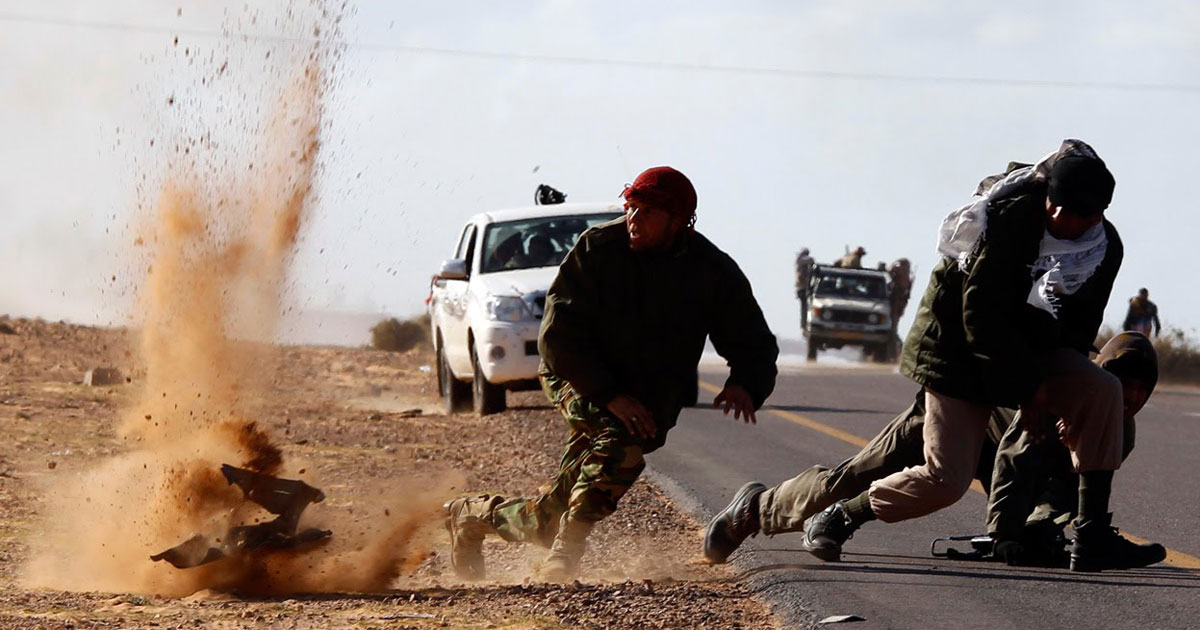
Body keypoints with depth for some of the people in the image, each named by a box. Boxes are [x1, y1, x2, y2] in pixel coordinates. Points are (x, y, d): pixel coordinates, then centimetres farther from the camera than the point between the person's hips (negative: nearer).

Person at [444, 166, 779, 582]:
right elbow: (559, 334, -15)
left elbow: (755, 346, -2)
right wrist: (610, 395, -26)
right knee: (623, 440, -36)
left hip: (652, 394, 3)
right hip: (579, 379, -3)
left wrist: (744, 387, -26)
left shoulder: (714, 272, -7)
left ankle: (475, 515, 18)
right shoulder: (596, 250, -12)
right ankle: (567, 547, -32)